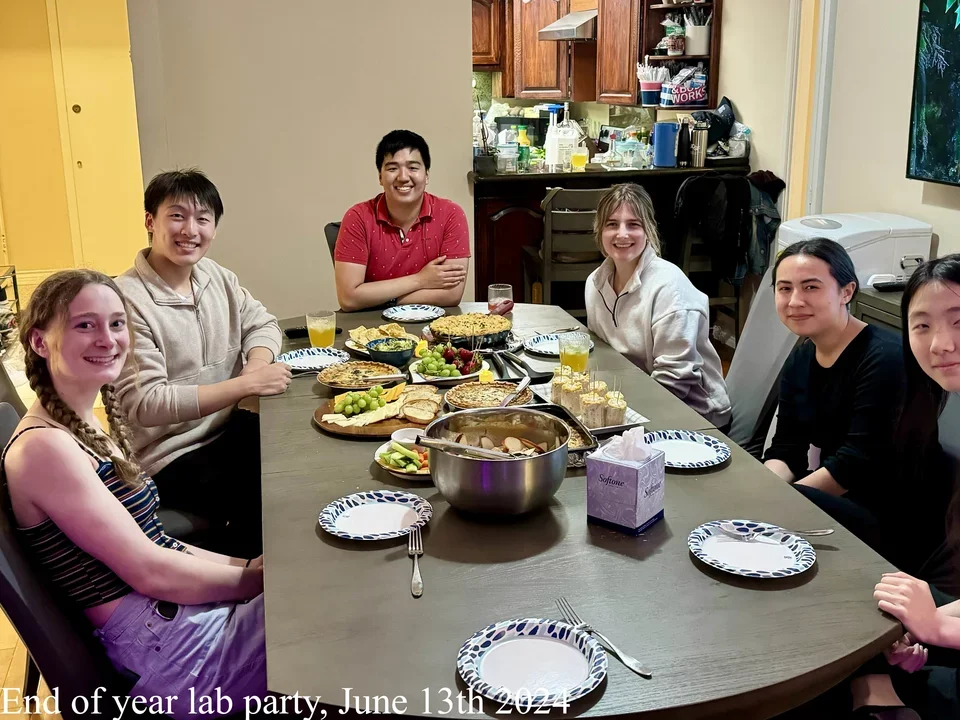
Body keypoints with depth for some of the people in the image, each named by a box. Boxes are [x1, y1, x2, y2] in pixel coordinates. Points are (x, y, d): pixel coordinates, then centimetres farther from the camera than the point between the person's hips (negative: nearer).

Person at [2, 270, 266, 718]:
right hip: (174, 647, -8)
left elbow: (153, 543, 12)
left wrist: (251, 566, 2)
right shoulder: (43, 446, -17)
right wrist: (258, 577, -9)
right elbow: (149, 572, -18)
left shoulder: (89, 427, 11)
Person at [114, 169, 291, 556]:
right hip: (170, 459, -7)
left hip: (229, 429, 7)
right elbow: (145, 403, -23)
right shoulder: (126, 299, -20)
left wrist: (256, 366, -10)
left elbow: (261, 323, 14)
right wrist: (247, 384, -25)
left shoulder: (216, 276, 3)